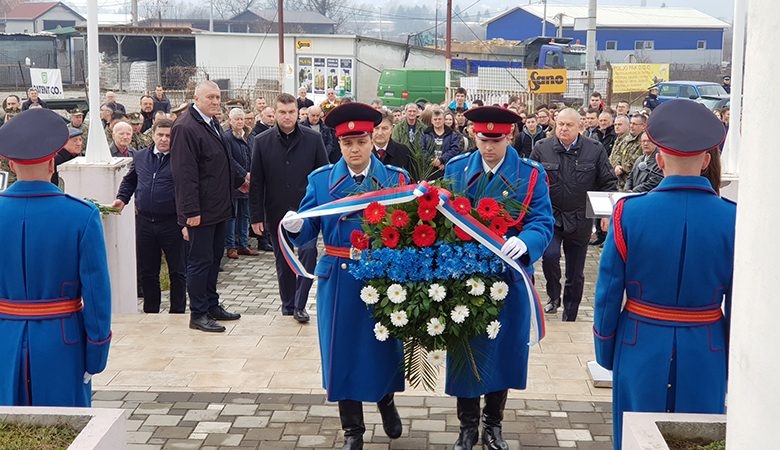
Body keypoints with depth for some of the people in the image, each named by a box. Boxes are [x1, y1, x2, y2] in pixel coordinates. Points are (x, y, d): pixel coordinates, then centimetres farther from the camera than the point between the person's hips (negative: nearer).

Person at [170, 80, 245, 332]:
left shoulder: (213, 124, 13)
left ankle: (212, 306, 27)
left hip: (218, 207, 9)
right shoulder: (185, 128, -17)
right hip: (201, 211, -9)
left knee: (214, 258, 16)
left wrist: (238, 182, 38)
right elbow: (184, 173, -22)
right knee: (200, 261, -1)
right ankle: (198, 314, 8)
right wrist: (191, 211, -23)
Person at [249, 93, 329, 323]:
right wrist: (256, 216, -2)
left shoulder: (313, 139, -1)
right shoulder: (262, 142, 0)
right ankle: (288, 305, 24)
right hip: (276, 213, 1)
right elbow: (256, 183, 1)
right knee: (283, 263, 10)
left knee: (308, 252, -14)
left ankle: (299, 305, -1)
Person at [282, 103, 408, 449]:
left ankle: (386, 401, 42)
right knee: (344, 351, 6)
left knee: (384, 347, 11)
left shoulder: (396, 179, 1)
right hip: (339, 281, 1)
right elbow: (307, 232, 1)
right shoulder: (321, 179, 3)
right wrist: (294, 227, -21)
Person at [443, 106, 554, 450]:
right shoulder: (456, 168, 2)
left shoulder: (531, 174, -5)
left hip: (508, 278, -1)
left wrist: (524, 242, -33)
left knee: (501, 351, 12)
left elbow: (542, 223, -12)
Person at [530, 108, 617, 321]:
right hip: (550, 216, -1)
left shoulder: (595, 150, -1)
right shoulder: (541, 149, -1)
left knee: (576, 274, 9)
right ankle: (554, 297, 4)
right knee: (550, 255, -24)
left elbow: (609, 182, 3)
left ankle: (569, 318, 24)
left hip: (580, 220, 1)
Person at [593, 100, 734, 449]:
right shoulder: (732, 218, -10)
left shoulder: (630, 212, -12)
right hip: (705, 355, 1)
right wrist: (731, 359, 10)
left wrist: (605, 352, 7)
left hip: (641, 349, 0)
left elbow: (608, 292, -6)